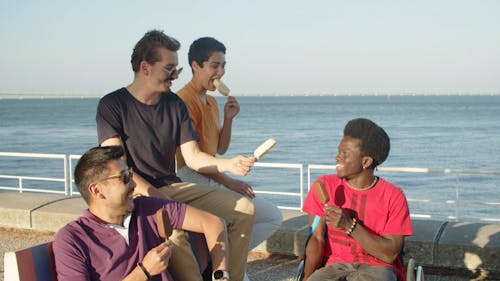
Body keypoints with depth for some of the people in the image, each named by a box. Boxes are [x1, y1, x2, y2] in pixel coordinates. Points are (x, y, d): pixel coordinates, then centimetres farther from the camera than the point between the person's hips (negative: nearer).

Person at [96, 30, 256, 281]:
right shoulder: (112, 105, -5)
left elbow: (193, 157, 4)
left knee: (245, 209, -6)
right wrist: (151, 194, -27)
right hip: (136, 194, -6)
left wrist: (229, 164, -15)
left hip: (173, 187, 6)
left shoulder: (175, 104, 11)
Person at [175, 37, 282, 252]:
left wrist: (228, 118, 2)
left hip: (214, 178, 9)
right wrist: (228, 182, -16)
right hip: (193, 178, -9)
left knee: (273, 217, 6)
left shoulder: (212, 101, 18)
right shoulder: (184, 100, -13)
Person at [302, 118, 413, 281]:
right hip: (336, 267, 2)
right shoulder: (324, 186, 2)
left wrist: (349, 225, -21)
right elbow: (317, 239, -3)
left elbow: (390, 254, -11)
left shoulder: (393, 196, -5)